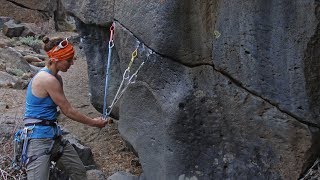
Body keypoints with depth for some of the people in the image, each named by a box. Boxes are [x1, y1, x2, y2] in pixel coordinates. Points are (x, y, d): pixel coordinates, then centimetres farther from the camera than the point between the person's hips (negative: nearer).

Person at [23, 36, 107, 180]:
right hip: (39, 138, -10)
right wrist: (94, 123, -1)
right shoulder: (47, 80, -18)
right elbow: (68, 111, -13)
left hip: (53, 135, 10)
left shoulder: (56, 78, 10)